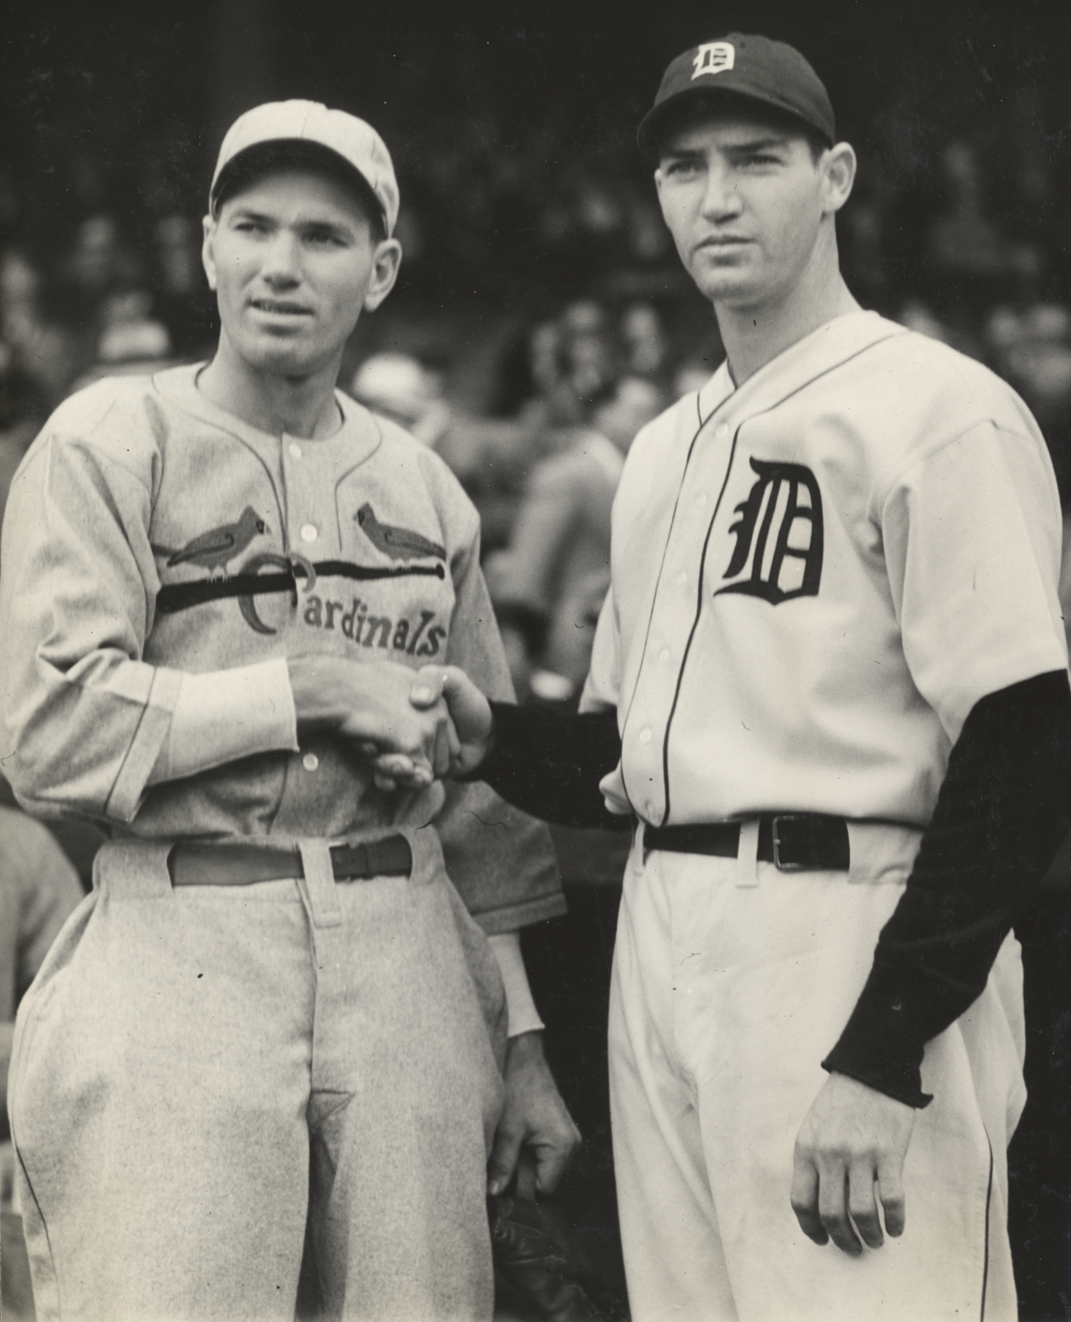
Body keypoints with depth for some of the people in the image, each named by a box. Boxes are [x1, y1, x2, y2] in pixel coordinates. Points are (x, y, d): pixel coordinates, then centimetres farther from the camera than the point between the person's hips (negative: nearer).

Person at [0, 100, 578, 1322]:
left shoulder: (422, 487, 15)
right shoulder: (111, 443, 0)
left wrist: (521, 1039, 14)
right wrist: (313, 689, -9)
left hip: (408, 960, 4)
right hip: (182, 954, -4)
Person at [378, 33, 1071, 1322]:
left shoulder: (937, 410, -7)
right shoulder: (665, 449, 19)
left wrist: (879, 1063, -19)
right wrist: (491, 736, 2)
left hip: (848, 942, -8)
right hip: (659, 950, 8)